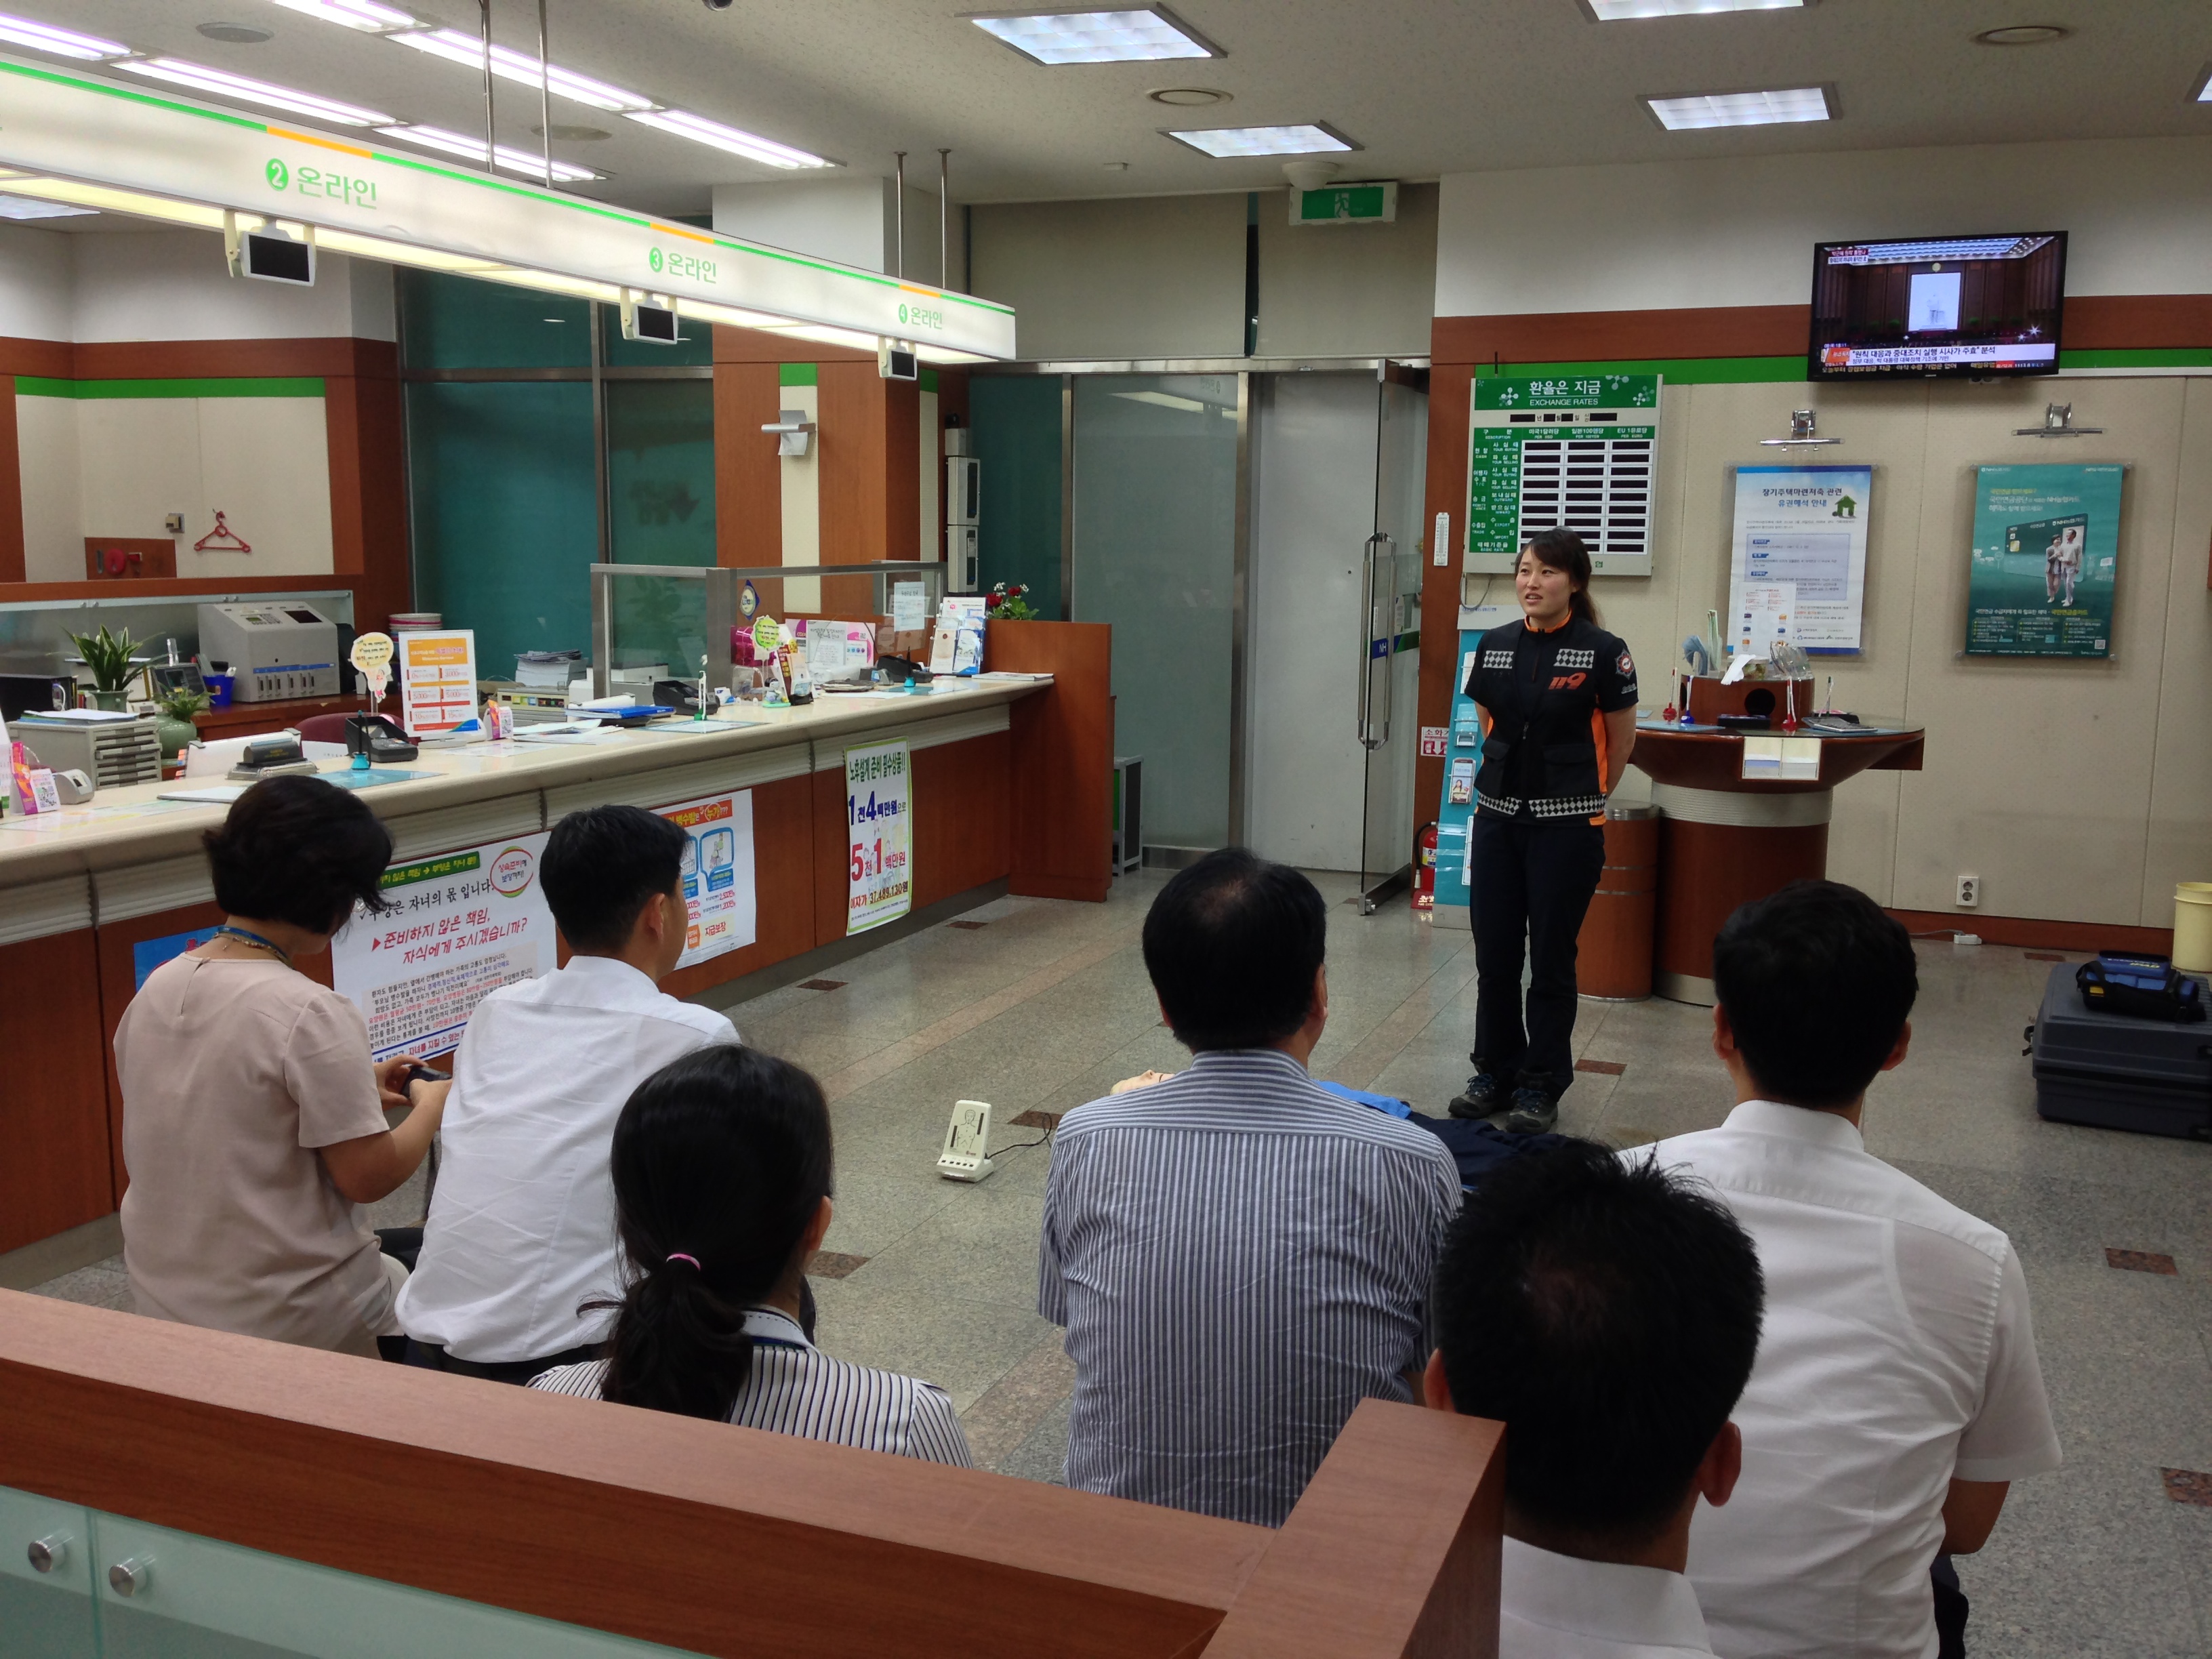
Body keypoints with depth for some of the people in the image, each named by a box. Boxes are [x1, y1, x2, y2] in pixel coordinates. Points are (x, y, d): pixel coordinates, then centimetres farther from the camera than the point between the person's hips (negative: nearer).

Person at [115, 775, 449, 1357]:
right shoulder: (311, 1015, -23)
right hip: (285, 1319, -7)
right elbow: (369, 1177, -18)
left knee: (394, 1251, 27)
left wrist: (352, 1091, 13)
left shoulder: (157, 988, 0)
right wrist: (431, 1104, -1)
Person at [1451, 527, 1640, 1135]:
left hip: (1566, 826, -4)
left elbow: (1621, 743, 2)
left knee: (1551, 957, 3)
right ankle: (1495, 1073, 23)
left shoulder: (1603, 651, -9)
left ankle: (1542, 1086, 15)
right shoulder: (1495, 646, 4)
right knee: (1494, 953, 8)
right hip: (1497, 817, 4)